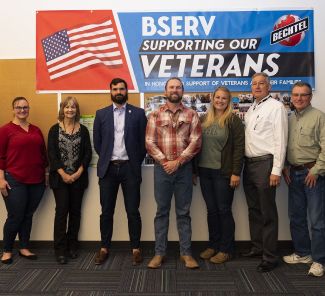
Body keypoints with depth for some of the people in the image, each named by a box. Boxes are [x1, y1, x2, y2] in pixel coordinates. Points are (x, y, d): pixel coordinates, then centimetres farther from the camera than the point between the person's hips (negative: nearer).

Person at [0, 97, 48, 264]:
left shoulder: (36, 130, 12)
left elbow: (43, 154, 15)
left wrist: (46, 174, 15)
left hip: (37, 181, 4)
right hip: (15, 181, -4)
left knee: (28, 215, 12)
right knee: (15, 217, 2)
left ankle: (24, 248, 27)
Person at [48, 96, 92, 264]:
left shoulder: (83, 130, 6)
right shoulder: (55, 129, 2)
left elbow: (88, 153, 2)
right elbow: (51, 154, -3)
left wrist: (78, 173, -9)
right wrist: (63, 174, -12)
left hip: (78, 177, 2)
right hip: (60, 177, -2)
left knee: (75, 211, 7)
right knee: (62, 211, -3)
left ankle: (72, 246, 19)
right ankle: (60, 249, 6)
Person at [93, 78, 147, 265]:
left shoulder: (138, 113, 2)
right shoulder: (101, 114, 7)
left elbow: (143, 141, 2)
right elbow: (97, 141, 11)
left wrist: (137, 162, 2)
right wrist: (106, 159, 9)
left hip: (130, 168, -2)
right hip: (108, 168, 2)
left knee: (133, 211, 3)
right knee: (106, 211, 8)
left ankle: (136, 249, 16)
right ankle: (105, 248, 22)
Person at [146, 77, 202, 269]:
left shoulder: (192, 115, 4)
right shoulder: (155, 115, 5)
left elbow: (195, 142, -4)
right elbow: (150, 142, -1)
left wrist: (177, 162, -11)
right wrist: (164, 161, -11)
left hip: (184, 167, 0)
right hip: (162, 167, 1)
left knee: (183, 212, 7)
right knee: (162, 211, 8)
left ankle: (186, 252, 16)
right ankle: (159, 252, 17)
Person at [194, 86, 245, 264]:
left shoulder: (233, 120, -3)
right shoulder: (204, 120, 11)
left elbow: (239, 147, -8)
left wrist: (236, 172, -14)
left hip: (223, 172, -5)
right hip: (204, 171, 5)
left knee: (224, 210, 3)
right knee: (211, 210, 12)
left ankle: (226, 249, 16)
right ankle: (213, 245, 25)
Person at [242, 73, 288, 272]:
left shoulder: (276, 107, -5)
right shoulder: (251, 109, 18)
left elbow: (281, 140, -11)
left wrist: (276, 170, -16)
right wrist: (243, 165, 10)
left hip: (265, 164, -7)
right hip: (249, 164, 7)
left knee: (267, 212, -1)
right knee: (254, 209, 15)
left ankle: (270, 257, 8)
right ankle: (257, 247, 29)